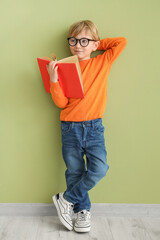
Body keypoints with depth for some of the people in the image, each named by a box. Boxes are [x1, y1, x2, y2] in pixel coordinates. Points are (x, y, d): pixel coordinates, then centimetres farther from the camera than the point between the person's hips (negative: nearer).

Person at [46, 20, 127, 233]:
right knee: (75, 172, 6)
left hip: (94, 127, 0)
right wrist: (53, 79, -18)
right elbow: (61, 102, -5)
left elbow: (121, 42, 4)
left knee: (99, 168, -13)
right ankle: (83, 210, 27)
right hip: (70, 128, 0)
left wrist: (97, 45, 4)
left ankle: (66, 199, 6)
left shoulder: (102, 62, 5)